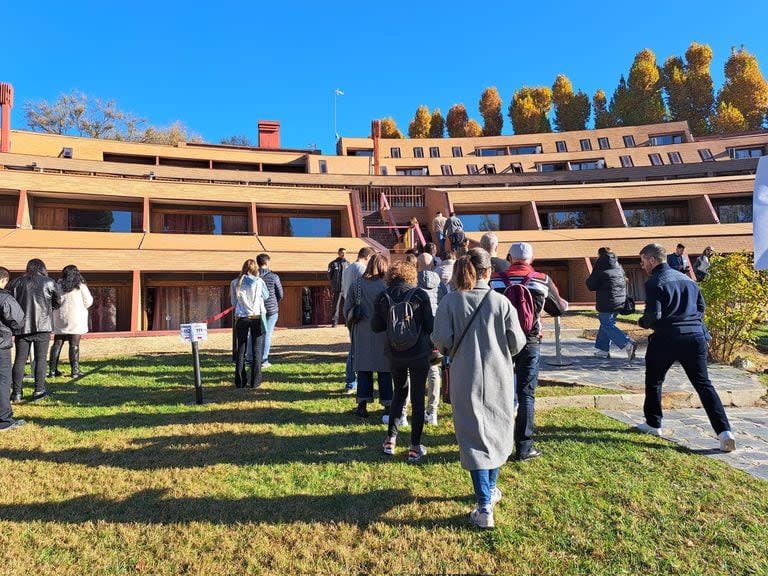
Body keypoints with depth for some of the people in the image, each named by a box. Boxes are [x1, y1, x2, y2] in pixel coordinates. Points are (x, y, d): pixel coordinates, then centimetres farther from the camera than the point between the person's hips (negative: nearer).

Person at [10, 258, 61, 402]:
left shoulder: (16, 282, 4)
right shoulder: (49, 283, -3)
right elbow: (58, 302, 5)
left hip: (21, 326, 3)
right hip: (42, 326, -2)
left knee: (20, 359, 9)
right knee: (40, 358, 4)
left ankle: (17, 393, 11)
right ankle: (39, 390, 4)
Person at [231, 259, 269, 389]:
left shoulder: (235, 283, 0)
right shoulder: (258, 281, -5)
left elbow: (233, 302, 7)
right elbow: (266, 296, 9)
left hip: (241, 318, 2)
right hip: (257, 317, -1)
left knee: (241, 349, 9)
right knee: (256, 349, 5)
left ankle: (240, 381, 10)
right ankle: (255, 381, 4)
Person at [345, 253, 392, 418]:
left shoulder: (356, 285, -3)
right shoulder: (385, 286, -11)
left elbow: (347, 310, -1)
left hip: (362, 333, 2)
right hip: (382, 333, -2)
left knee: (363, 369, 11)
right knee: (384, 370, 9)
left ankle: (362, 404, 8)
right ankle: (387, 405, 15)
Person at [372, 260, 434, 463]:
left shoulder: (383, 298, -5)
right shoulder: (420, 295, -11)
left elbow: (376, 326, 2)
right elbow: (430, 325, -8)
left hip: (395, 355, 3)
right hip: (419, 354, -2)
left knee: (399, 393, 23)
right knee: (418, 398, 8)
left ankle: (390, 439, 23)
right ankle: (415, 447, 13)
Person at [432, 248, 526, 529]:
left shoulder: (450, 301, -8)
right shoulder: (501, 302, -9)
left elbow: (440, 339, -12)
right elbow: (517, 343, -6)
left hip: (465, 379, -1)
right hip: (498, 377, 1)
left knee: (474, 437, 6)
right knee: (497, 432, 21)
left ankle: (484, 507, 3)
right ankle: (491, 489, 39)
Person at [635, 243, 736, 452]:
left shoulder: (654, 282, -9)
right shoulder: (686, 278, 14)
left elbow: (653, 316, -16)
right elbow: (701, 306, 17)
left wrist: (642, 322, 4)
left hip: (666, 339, -5)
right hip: (696, 336, 5)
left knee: (653, 381, 15)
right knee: (703, 384, 6)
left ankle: (653, 424, 25)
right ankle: (724, 431, -5)